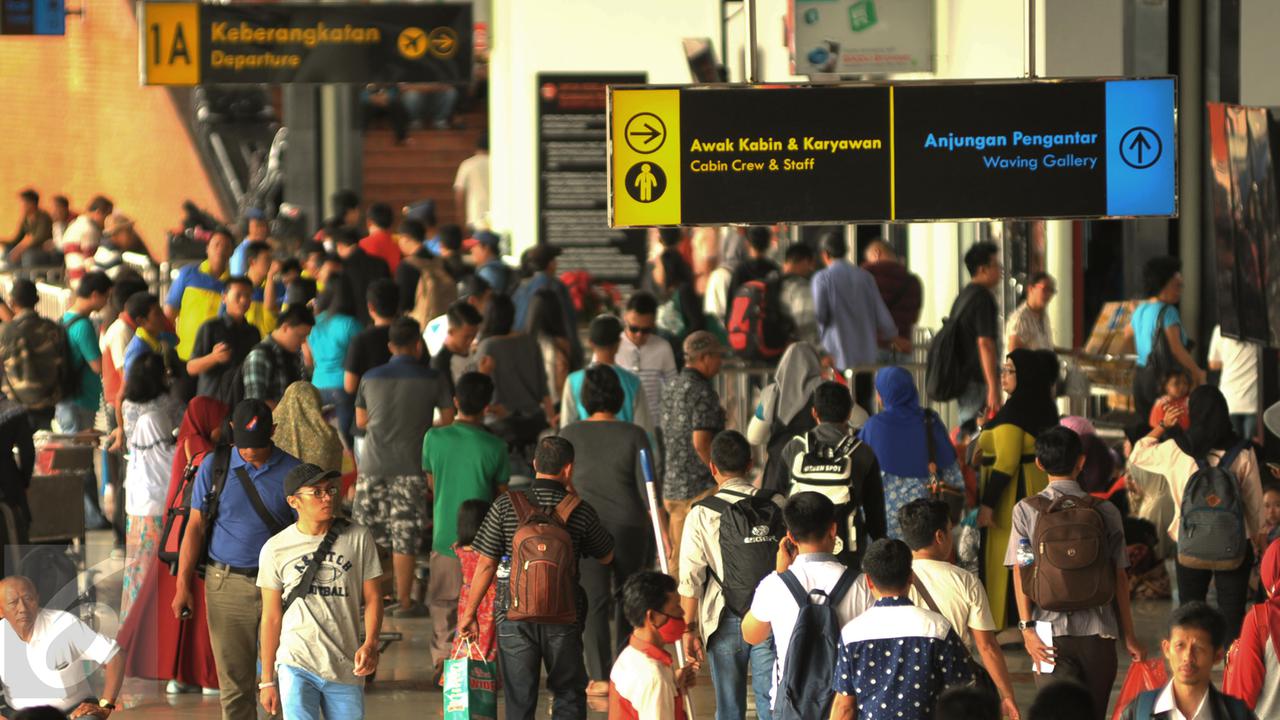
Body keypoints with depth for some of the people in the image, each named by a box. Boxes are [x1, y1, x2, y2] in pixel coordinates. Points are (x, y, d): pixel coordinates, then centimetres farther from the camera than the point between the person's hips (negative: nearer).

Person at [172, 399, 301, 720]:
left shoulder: (292, 471, -1)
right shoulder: (213, 466, 1)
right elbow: (196, 526, 4)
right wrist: (182, 585, 1)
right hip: (226, 584, 1)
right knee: (234, 681, 4)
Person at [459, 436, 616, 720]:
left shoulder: (506, 505, -6)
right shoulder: (581, 511, -5)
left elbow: (486, 564, -5)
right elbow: (606, 556, 12)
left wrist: (469, 612, 5)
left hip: (515, 617, 0)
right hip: (564, 619, 0)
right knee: (569, 696, 16)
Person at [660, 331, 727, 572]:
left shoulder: (672, 388, 14)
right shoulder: (702, 392, -14)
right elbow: (701, 442, -21)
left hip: (670, 486, 9)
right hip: (700, 488, -9)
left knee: (677, 555, 13)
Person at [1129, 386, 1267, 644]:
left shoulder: (1176, 450, -8)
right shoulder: (1242, 452, -8)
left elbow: (1137, 455, 9)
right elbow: (1254, 499, 1)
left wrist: (1162, 426, 16)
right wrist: (1259, 535, 15)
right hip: (1235, 543, 0)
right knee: (1233, 614, 4)